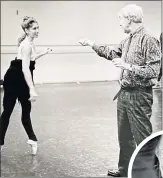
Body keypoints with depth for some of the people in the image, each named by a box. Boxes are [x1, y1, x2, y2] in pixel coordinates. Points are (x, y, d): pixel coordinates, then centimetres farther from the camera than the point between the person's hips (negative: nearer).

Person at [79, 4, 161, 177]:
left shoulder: (148, 40, -16)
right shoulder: (128, 40, 9)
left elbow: (154, 71, -21)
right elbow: (111, 53, 26)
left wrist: (128, 66, -24)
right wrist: (91, 44, 27)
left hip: (139, 96, -9)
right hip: (124, 93, 9)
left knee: (143, 136, -2)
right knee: (124, 135, 19)